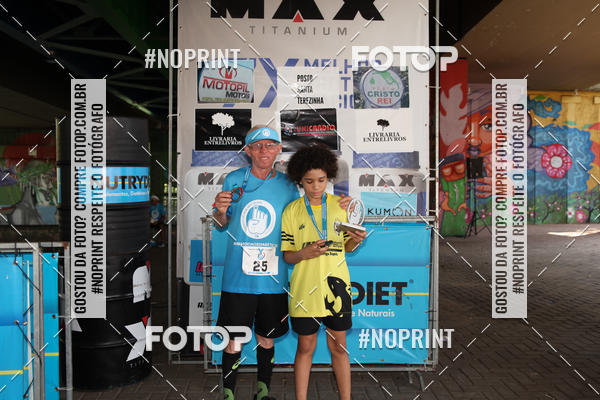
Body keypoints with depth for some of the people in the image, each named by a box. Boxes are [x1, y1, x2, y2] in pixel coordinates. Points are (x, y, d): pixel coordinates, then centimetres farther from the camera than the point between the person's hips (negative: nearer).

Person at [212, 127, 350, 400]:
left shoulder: (287, 185, 2)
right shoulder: (234, 180, 1)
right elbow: (223, 224, 10)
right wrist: (221, 211, -13)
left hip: (272, 279, 1)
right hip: (237, 277, -1)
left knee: (266, 340, 14)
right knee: (233, 342, 6)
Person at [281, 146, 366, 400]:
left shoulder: (341, 205, 3)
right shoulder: (291, 211, -1)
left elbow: (345, 247, 10)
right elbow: (287, 255, 1)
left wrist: (355, 241, -12)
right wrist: (303, 253, -19)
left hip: (335, 284, 1)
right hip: (304, 287, -1)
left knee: (338, 346, 11)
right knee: (305, 347, 10)